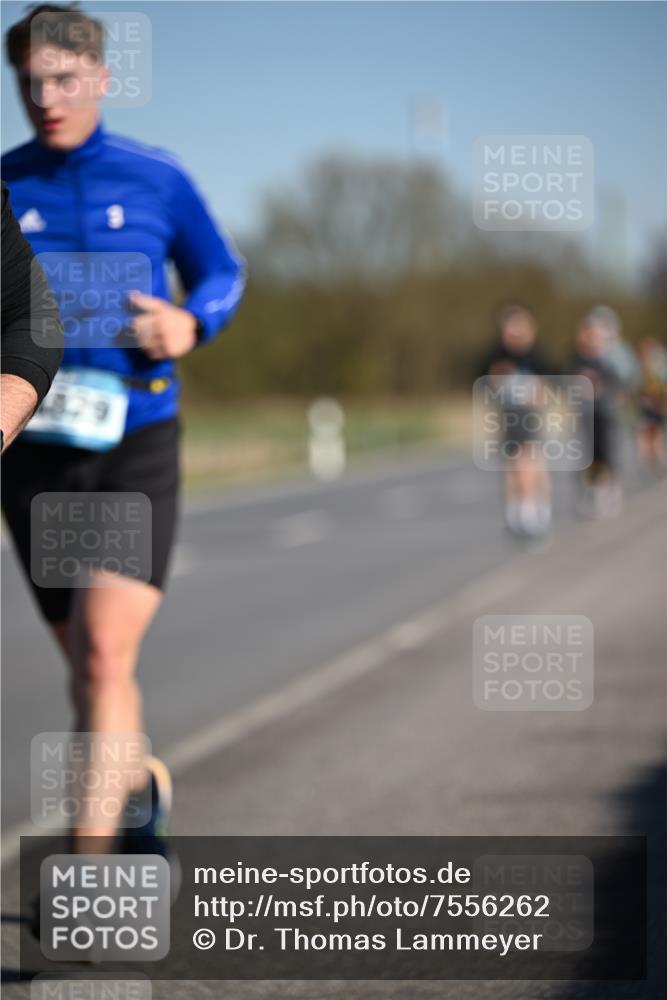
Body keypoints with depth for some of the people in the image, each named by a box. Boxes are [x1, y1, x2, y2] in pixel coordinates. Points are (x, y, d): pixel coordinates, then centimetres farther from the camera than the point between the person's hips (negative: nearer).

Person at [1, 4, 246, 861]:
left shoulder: (157, 179, 2)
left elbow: (223, 272, 15)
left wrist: (192, 323, -6)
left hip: (138, 444, -2)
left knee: (105, 653, -17)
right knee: (86, 663, 13)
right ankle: (143, 787, 42)